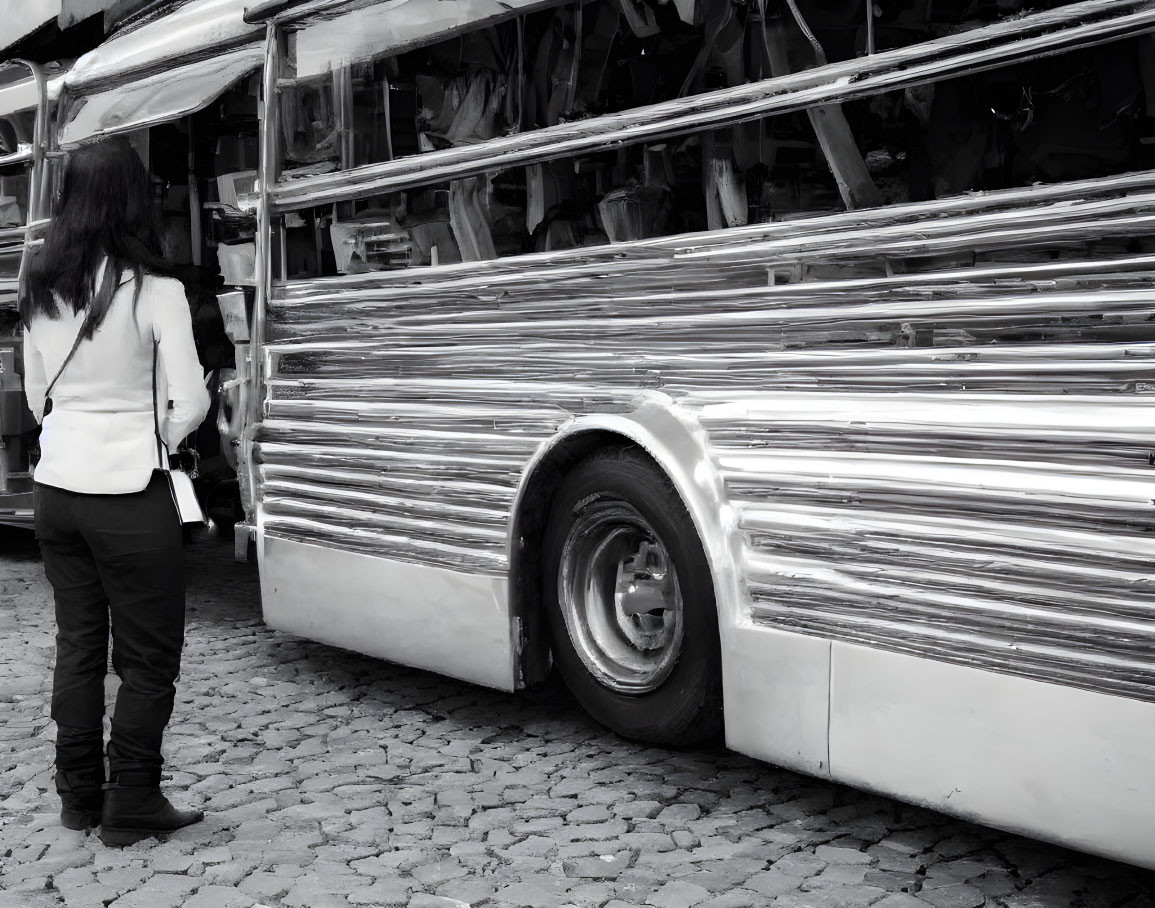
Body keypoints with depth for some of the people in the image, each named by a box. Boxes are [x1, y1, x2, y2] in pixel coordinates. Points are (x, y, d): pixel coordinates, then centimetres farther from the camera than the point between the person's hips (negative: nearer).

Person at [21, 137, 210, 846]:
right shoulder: (155, 292, -12)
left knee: (78, 643, 16)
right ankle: (131, 807, 12)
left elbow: (37, 398, 14)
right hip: (128, 494, -6)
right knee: (148, 656, 6)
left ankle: (80, 795, 25)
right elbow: (189, 406, -11)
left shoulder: (41, 294, 5)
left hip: (56, 489, 6)